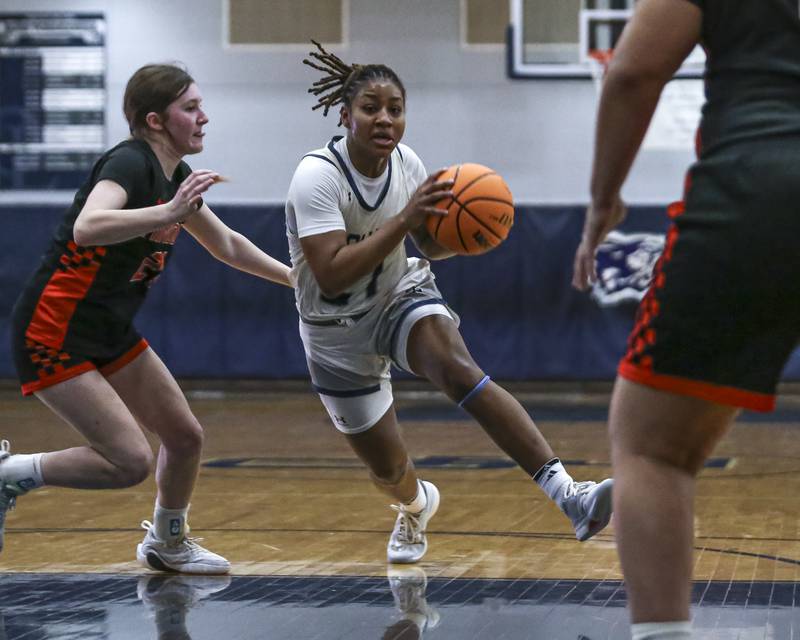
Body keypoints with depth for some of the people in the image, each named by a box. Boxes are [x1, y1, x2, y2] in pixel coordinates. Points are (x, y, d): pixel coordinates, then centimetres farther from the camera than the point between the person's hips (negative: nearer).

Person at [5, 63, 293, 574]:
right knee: (131, 461, -16)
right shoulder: (129, 163, -20)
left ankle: (167, 544, 34)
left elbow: (227, 244, 24)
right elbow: (87, 229, -41)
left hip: (110, 333, 9)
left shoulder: (173, 176, 8)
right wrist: (168, 213, -48)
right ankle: (13, 474, 2)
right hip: (54, 335, -9)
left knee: (185, 437, 11)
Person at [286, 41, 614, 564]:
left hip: (401, 296, 2)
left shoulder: (406, 163, -9)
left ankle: (567, 493, -46)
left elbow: (432, 245, 5)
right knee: (388, 469, 8)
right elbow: (330, 276, -34)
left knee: (459, 370, -32)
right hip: (336, 330, -2)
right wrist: (404, 218, -38)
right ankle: (416, 504, 50)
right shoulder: (317, 176, -24)